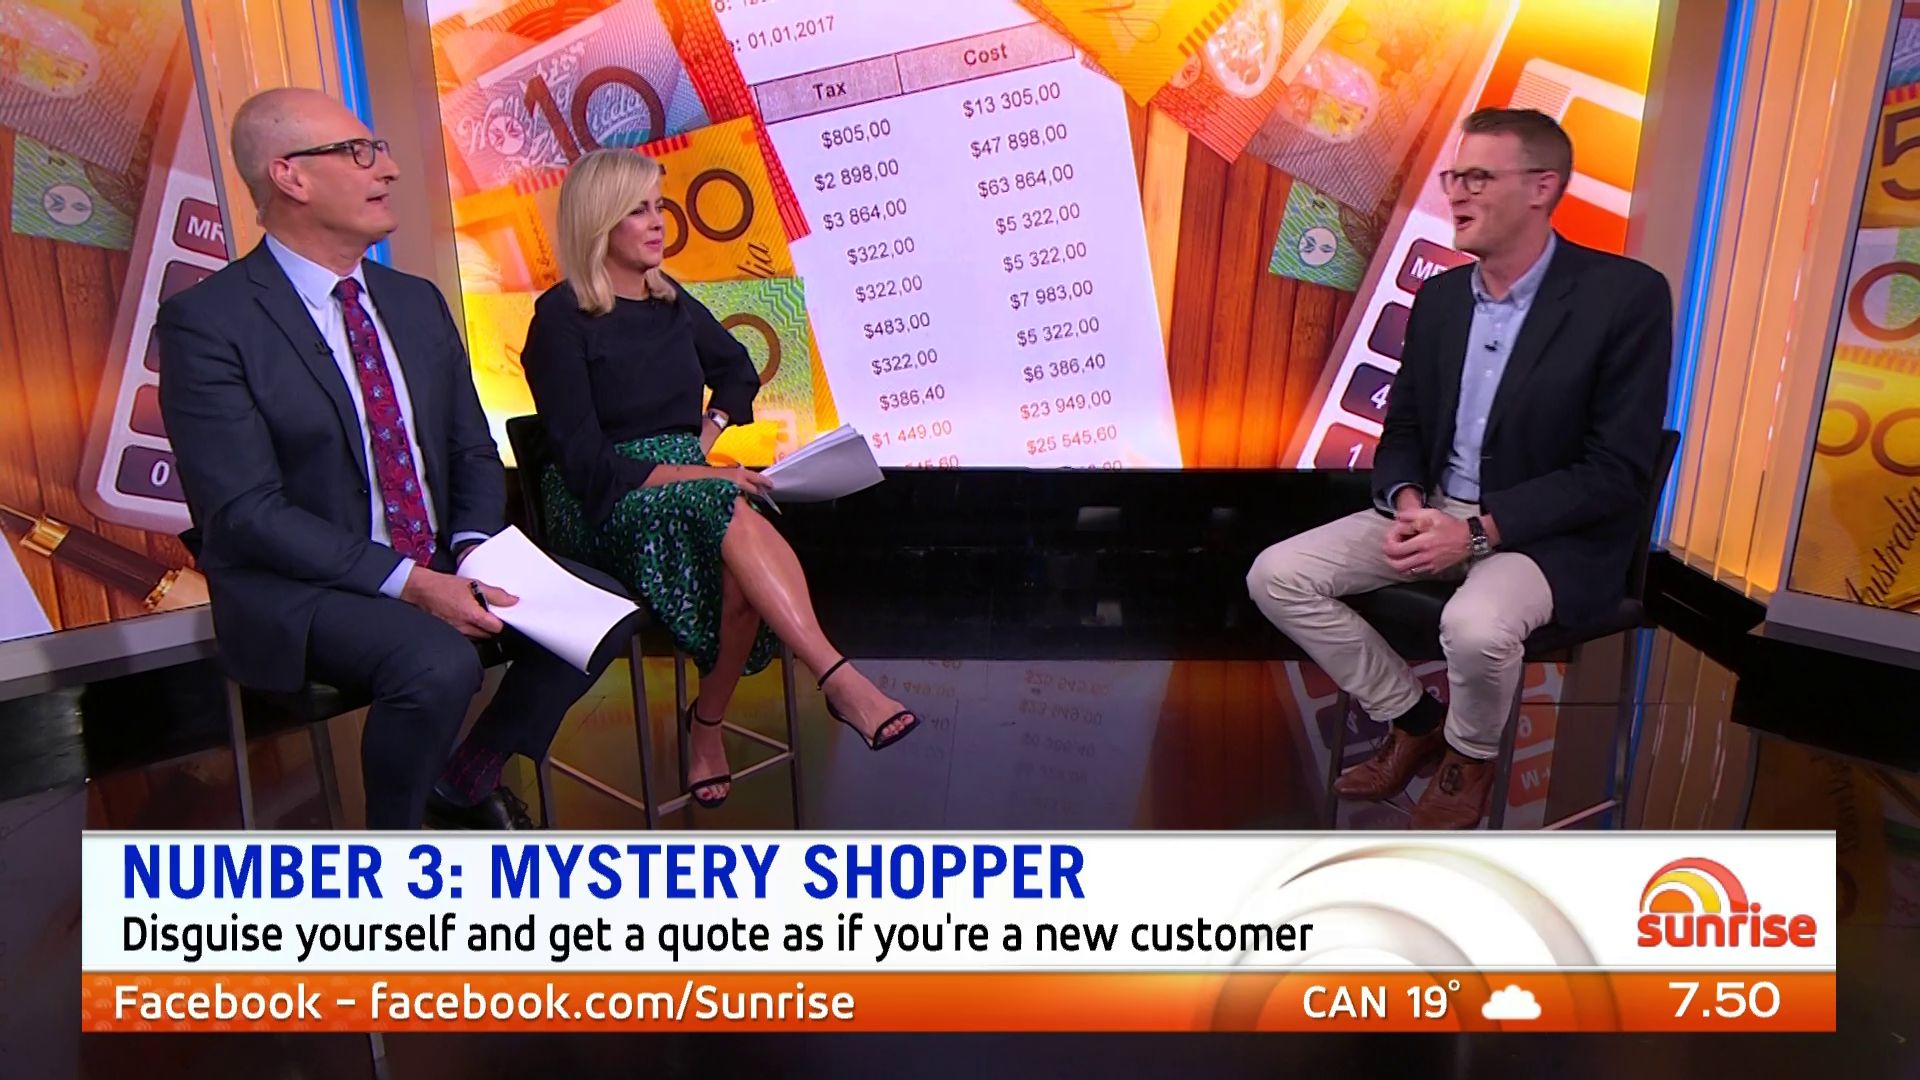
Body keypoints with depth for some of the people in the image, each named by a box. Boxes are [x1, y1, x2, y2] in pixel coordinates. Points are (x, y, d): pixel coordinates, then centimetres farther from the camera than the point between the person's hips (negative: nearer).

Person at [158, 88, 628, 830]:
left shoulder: (418, 302, 9)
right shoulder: (206, 321, -10)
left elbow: (473, 453, 11)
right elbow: (248, 512, -17)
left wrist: (474, 548, -9)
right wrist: (409, 582, -25)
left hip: (440, 566, 6)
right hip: (298, 588, -6)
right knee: (438, 664, -33)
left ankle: (465, 783, 10)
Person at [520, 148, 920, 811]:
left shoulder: (669, 301, 12)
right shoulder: (561, 319, -6)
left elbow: (738, 369, 29)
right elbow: (584, 462, -13)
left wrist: (711, 429, 9)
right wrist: (694, 474, -21)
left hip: (688, 478, 5)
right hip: (606, 506, -5)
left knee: (743, 572, -30)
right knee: (731, 515, -37)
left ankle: (707, 724, -11)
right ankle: (841, 682, -40)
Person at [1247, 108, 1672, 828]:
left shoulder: (1626, 295, -12)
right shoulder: (1440, 296, 6)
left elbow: (1618, 472, -15)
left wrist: (1480, 529, -24)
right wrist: (1408, 504, -12)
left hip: (1553, 534, -5)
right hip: (1434, 511, 6)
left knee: (1476, 626, -37)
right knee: (1276, 576, -9)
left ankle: (1470, 754, 1)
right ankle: (1413, 719, 10)